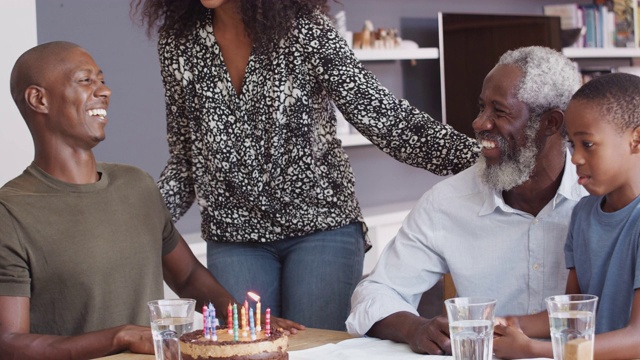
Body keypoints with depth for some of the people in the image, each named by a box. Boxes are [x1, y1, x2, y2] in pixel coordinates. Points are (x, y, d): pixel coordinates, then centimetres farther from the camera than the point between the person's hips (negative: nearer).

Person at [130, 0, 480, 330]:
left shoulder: (305, 31, -10)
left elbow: (384, 117, -13)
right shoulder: (177, 43, 1)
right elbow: (184, 157, 10)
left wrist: (477, 156, -24)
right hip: (233, 237, 3)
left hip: (323, 224, -2)